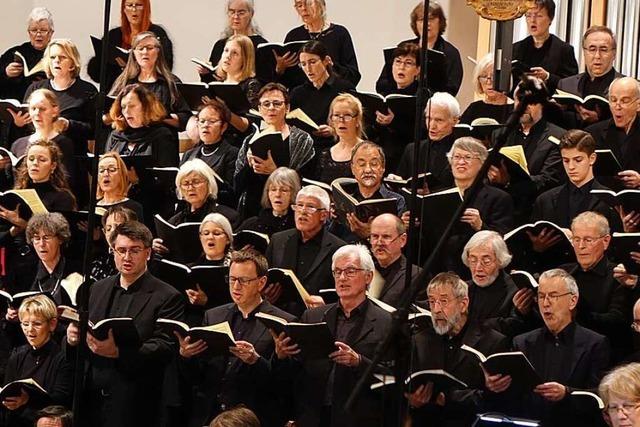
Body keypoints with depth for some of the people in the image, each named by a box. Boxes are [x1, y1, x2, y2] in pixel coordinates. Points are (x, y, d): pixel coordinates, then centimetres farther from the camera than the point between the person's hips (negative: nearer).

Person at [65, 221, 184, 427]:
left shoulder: (167, 297, -3)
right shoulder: (97, 289, 14)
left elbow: (164, 348, -14)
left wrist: (118, 352, -27)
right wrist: (72, 338, -9)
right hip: (91, 400, 4)